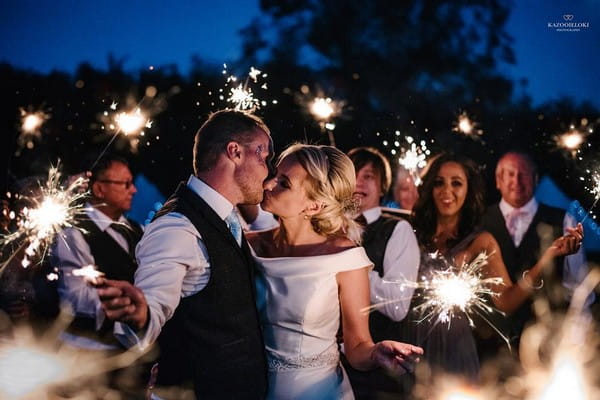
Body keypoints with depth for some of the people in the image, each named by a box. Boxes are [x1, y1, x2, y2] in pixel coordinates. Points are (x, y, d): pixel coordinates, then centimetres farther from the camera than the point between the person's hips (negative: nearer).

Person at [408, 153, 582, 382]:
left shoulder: (480, 242, -2)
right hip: (409, 343, 2)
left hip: (451, 348, -2)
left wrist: (548, 256, -24)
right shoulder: (414, 233, 3)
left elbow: (505, 301, -15)